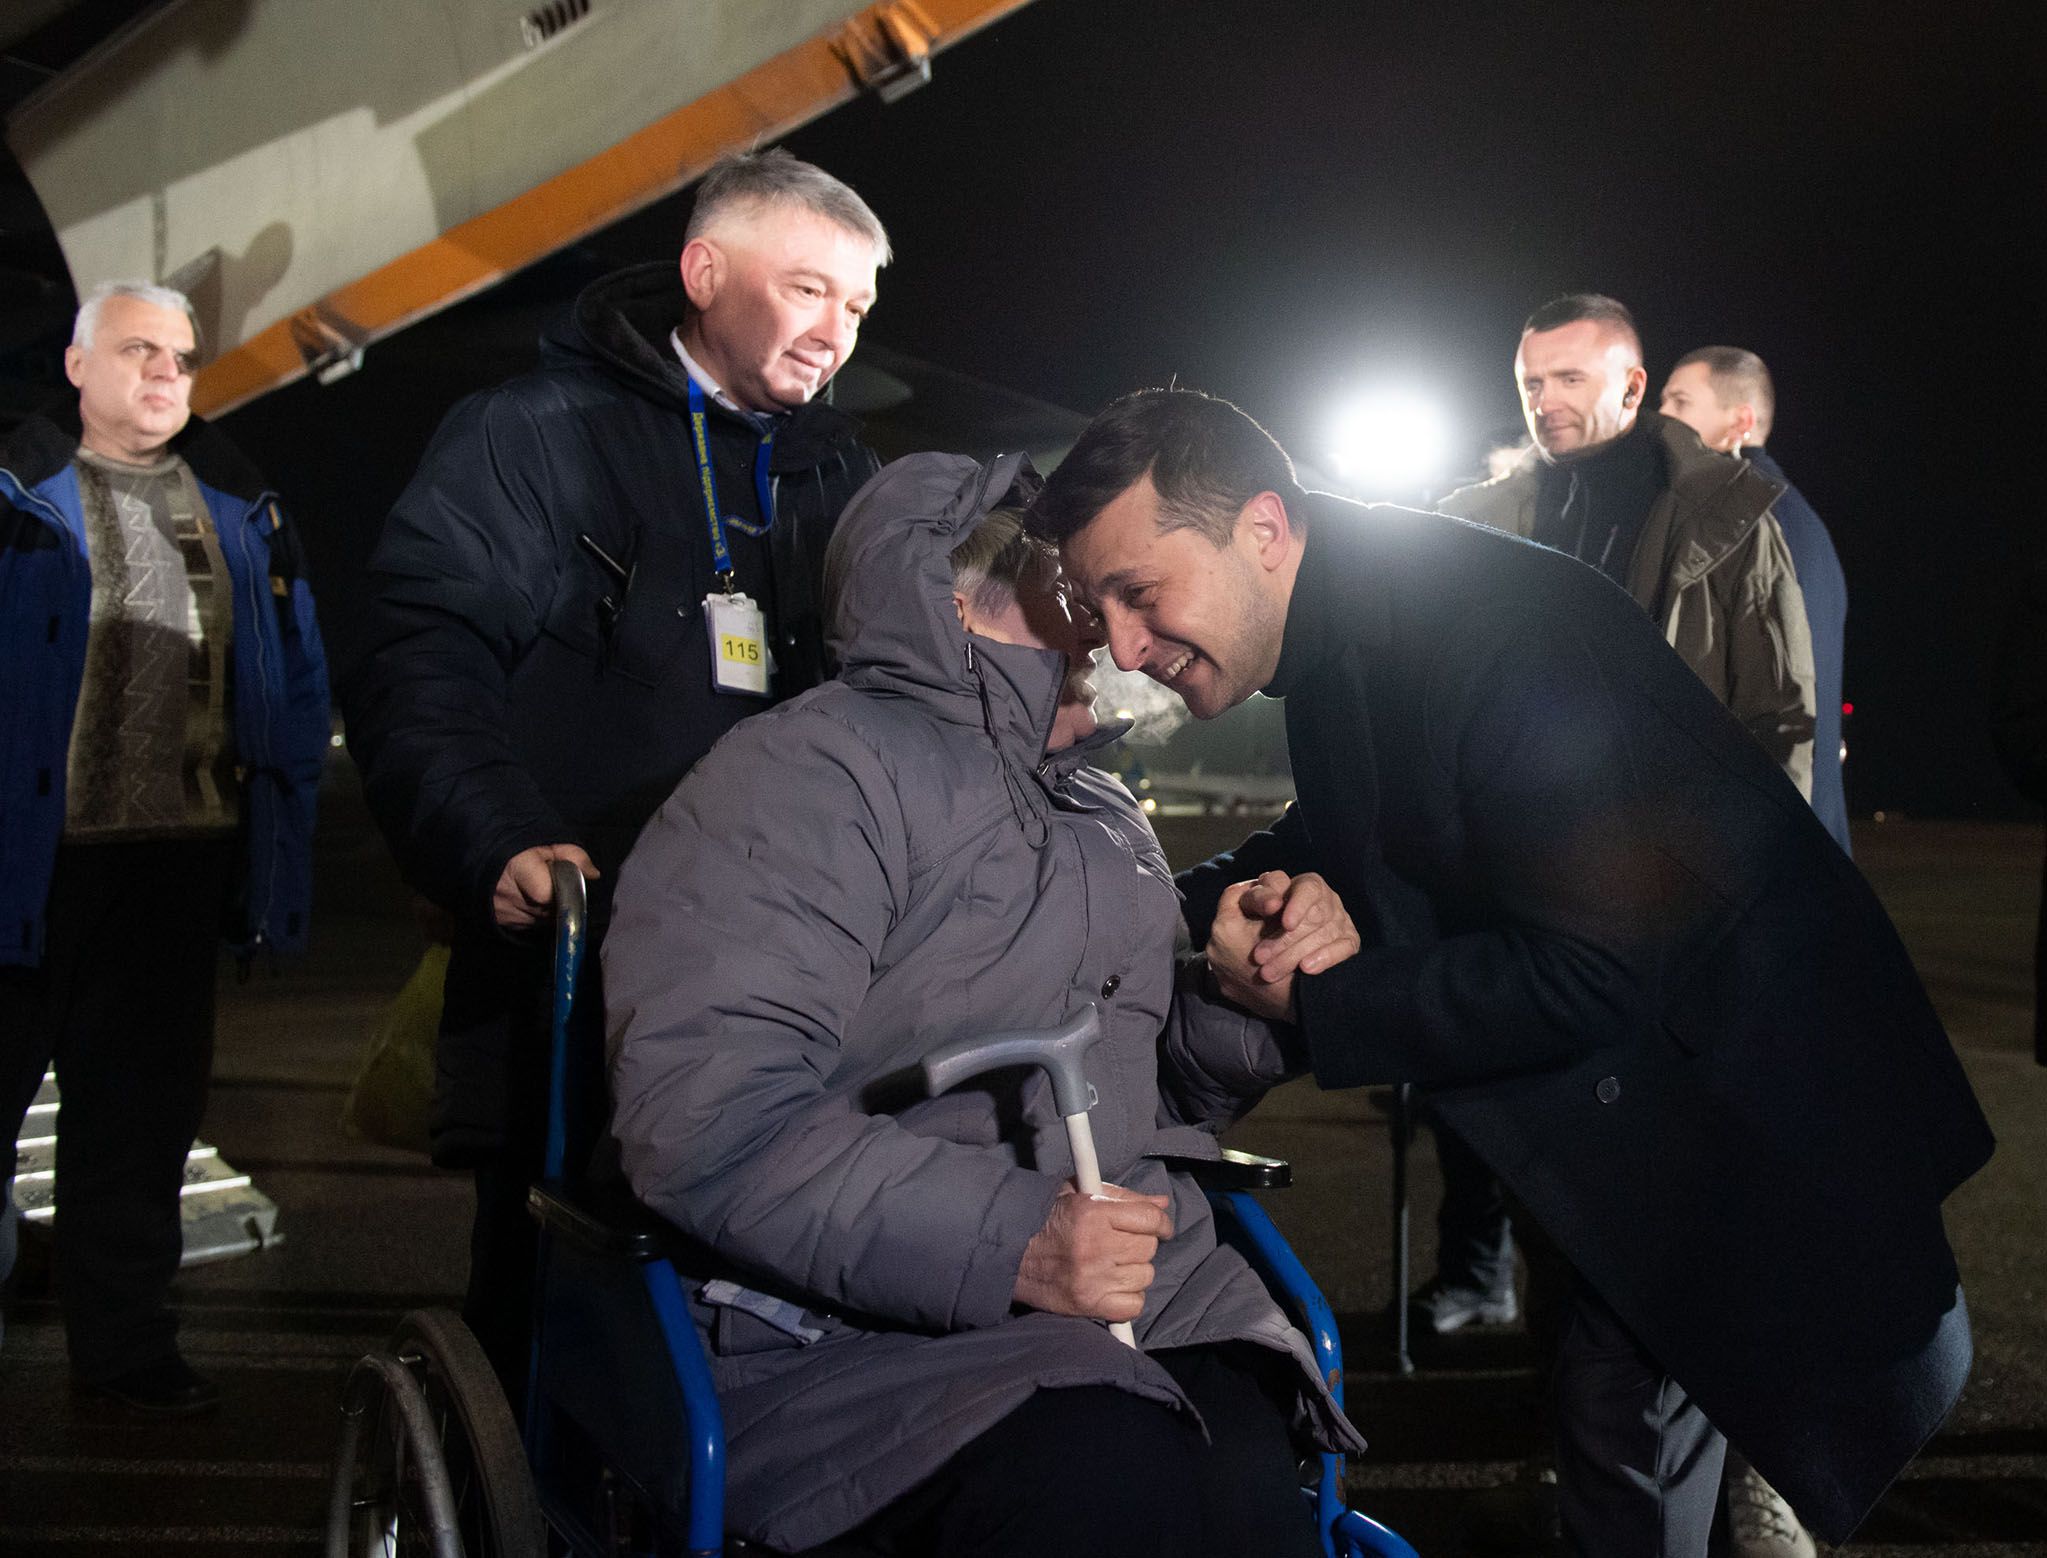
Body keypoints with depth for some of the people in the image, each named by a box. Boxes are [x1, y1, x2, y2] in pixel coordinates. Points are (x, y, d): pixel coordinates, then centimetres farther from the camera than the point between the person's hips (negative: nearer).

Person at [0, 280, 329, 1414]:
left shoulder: (239, 509, 12)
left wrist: (279, 817, 8)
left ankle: (124, 1340, 23)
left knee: (142, 1106, 12)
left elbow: (297, 675, 15)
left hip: (180, 855, 4)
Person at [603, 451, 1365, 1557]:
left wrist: (1256, 996, 8)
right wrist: (1004, 1240, -23)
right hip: (854, 1332, -6)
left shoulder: (1104, 815, 24)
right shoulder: (810, 771, -4)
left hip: (1157, 1301, 6)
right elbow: (704, 1118, -17)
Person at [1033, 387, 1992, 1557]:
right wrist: (1236, 894, -12)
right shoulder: (1334, 640, -3)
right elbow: (1347, 841, 12)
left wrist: (1315, 1001, -23)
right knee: (1619, 1440, 20)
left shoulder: (1507, 638, -32)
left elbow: (1599, 973, -32)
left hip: (1763, 1098, -9)